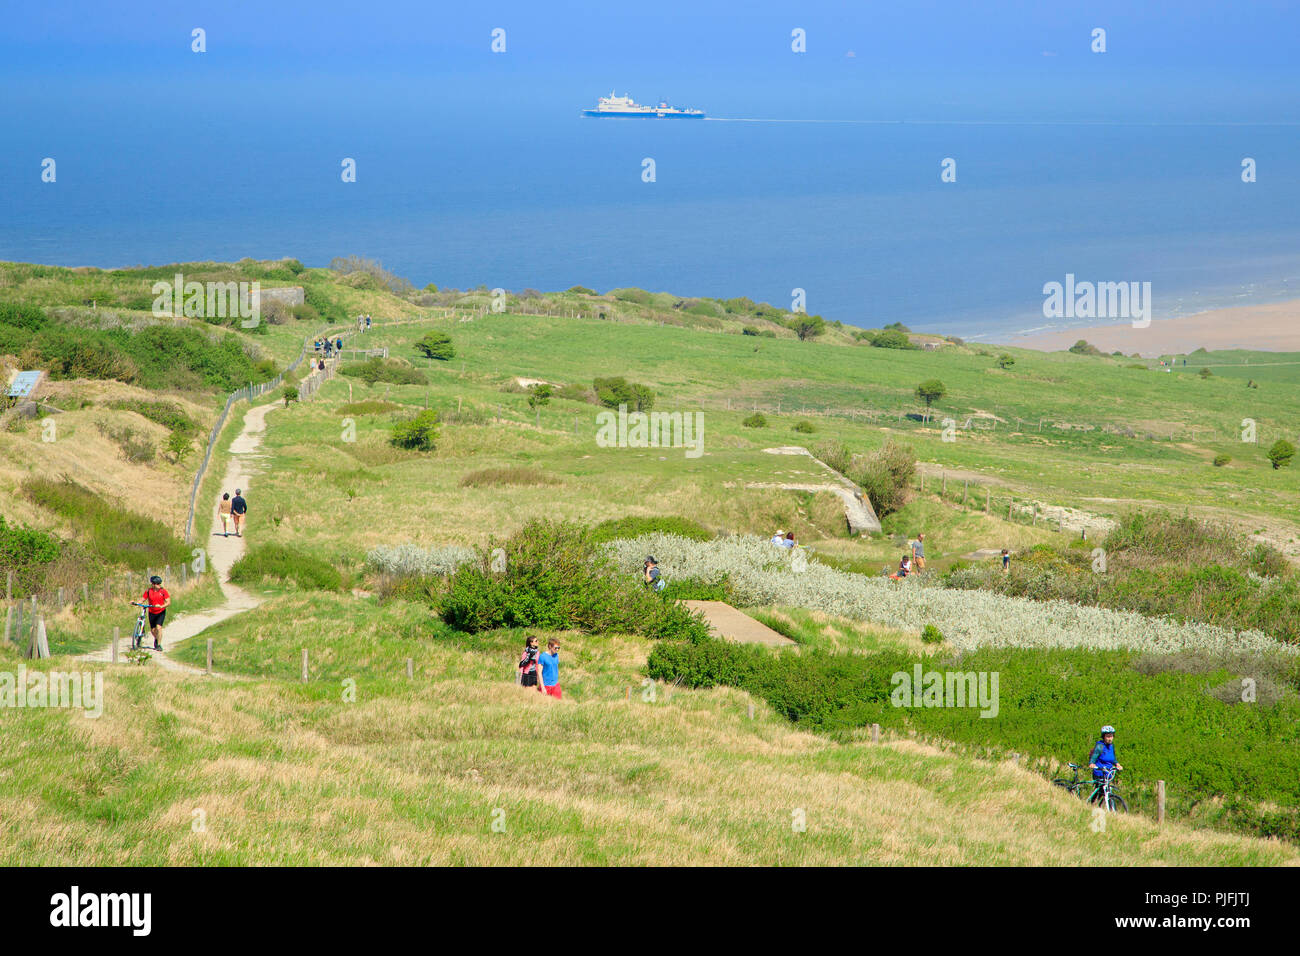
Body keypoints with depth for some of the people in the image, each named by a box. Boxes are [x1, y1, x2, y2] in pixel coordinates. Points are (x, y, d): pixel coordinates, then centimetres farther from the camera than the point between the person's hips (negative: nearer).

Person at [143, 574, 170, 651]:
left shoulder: (163, 591, -9)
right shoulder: (148, 591, -5)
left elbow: (168, 602, -12)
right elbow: (143, 600, 3)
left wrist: (161, 606, -29)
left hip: (161, 612, -2)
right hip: (152, 613, 2)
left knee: (158, 627, -19)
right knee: (153, 630, 8)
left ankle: (159, 645, -11)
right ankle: (156, 639, 41)